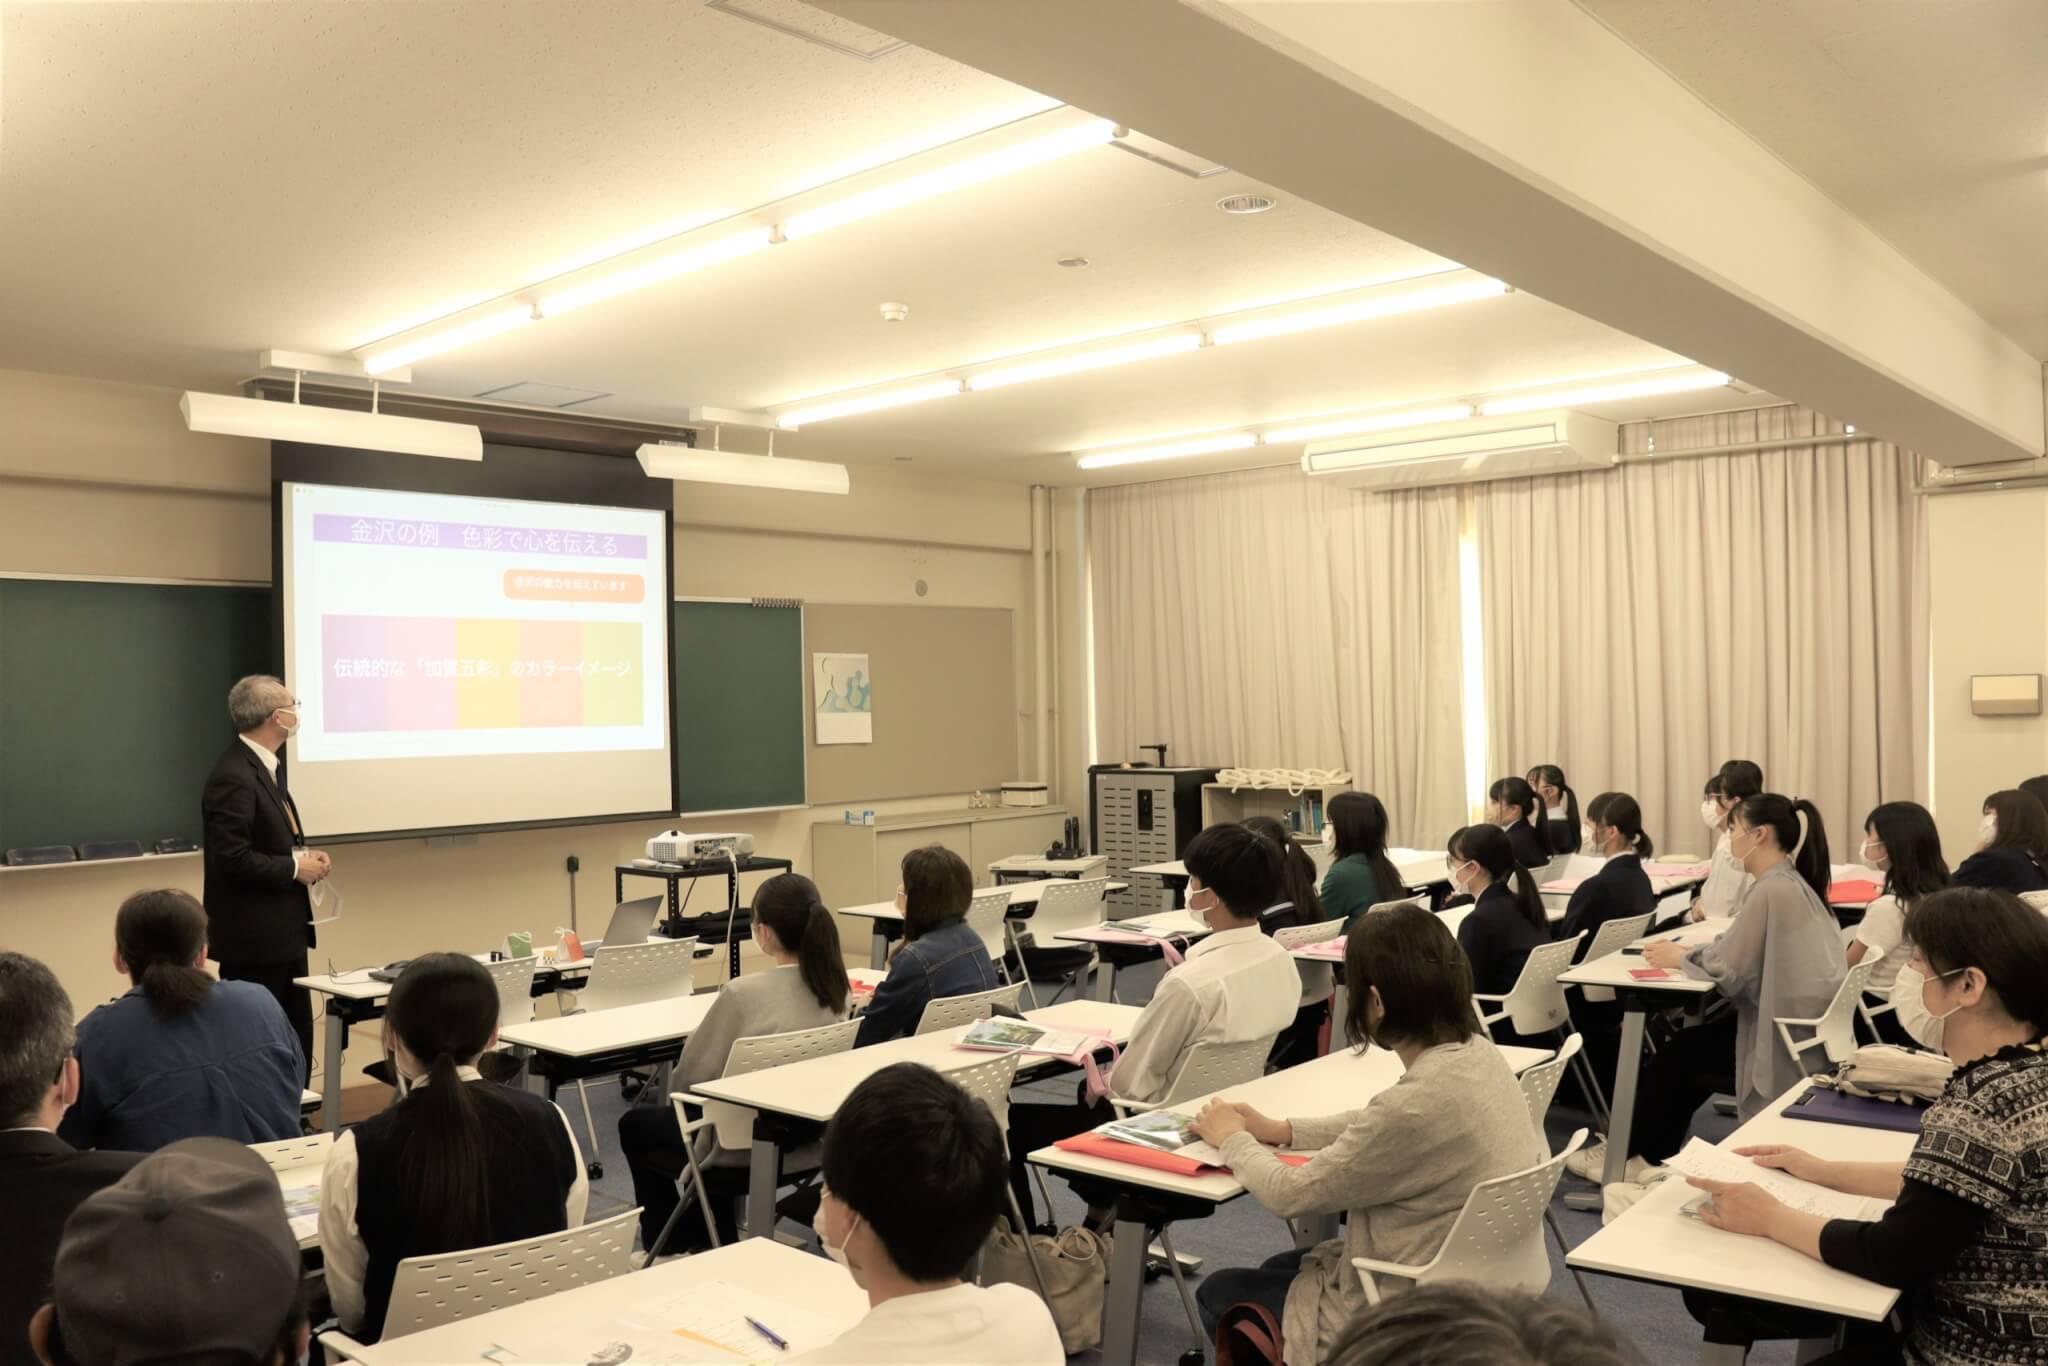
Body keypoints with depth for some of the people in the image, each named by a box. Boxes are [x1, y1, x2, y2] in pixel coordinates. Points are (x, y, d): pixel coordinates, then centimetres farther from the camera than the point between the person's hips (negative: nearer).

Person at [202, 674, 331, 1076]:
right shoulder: (234, 777, -20)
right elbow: (231, 857, -25)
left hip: (281, 933, 10)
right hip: (253, 937, -10)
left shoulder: (263, 767, 12)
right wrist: (295, 869, -16)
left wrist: (304, 855, 5)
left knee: (297, 1040, 15)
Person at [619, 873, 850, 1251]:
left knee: (634, 1125, 20)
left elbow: (692, 1075, -13)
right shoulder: (834, 987, -5)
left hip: (747, 1151, -6)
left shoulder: (744, 993, -25)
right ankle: (717, 1244, 36)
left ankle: (670, 1249, 32)